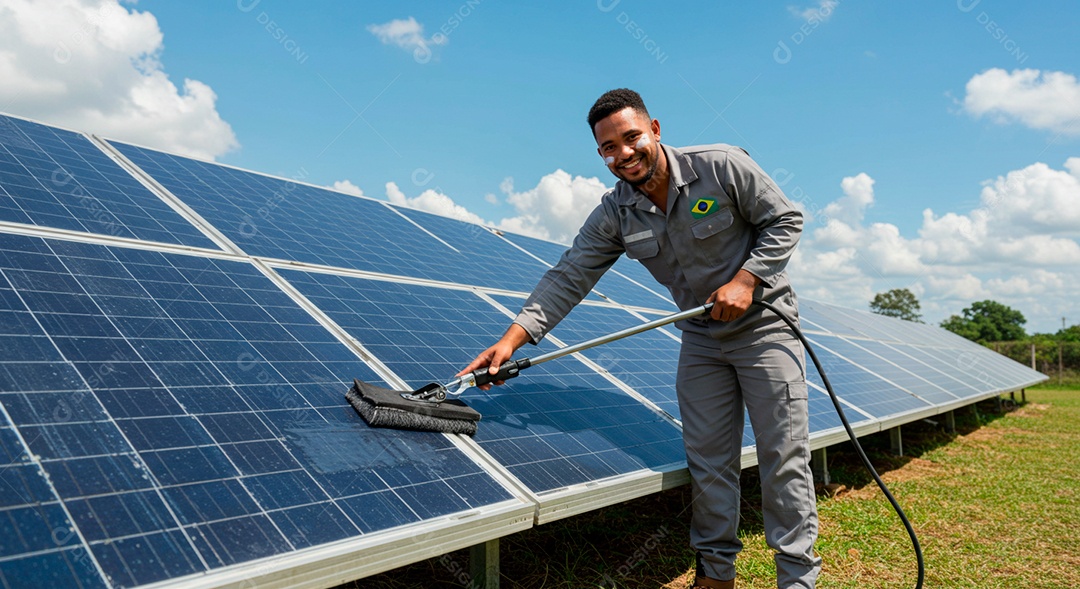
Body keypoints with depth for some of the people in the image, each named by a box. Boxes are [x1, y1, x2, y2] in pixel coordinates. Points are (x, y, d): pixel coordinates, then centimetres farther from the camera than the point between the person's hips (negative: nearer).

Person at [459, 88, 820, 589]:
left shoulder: (722, 166, -16)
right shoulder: (614, 216, -7)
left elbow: (785, 220, -8)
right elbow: (568, 279, -12)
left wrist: (745, 279, -21)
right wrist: (512, 339, -23)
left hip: (764, 323, -3)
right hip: (701, 337, 4)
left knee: (783, 457, -1)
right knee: (707, 461, 6)